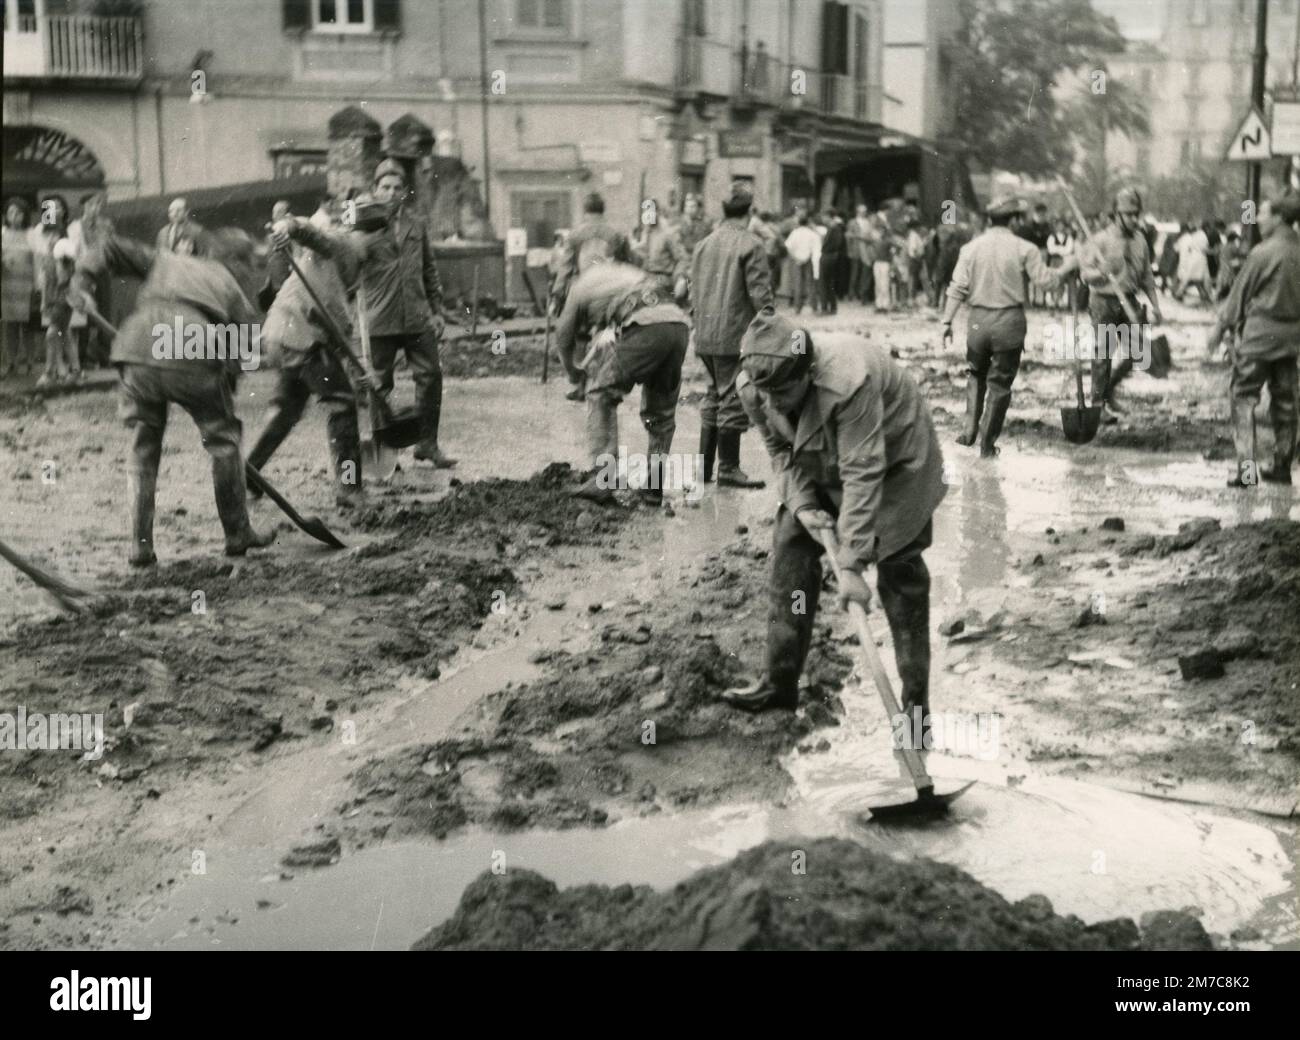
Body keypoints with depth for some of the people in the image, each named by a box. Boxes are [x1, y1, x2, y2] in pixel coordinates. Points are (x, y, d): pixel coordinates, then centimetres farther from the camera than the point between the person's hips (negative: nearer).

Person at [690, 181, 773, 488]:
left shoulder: (705, 244, 10)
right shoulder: (750, 244, -11)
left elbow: (694, 290, 15)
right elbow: (760, 293, -15)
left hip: (705, 336, 7)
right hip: (735, 334, -7)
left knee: (714, 396, 17)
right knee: (733, 399, 0)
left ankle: (703, 464, 20)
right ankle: (728, 468, 4)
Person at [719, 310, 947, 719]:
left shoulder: (849, 381, -41)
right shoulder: (753, 388, -21)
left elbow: (862, 475, -39)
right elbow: (781, 450, -4)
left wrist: (851, 565, -38)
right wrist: (801, 505, -21)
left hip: (893, 461, -6)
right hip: (821, 468, 6)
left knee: (900, 574, -8)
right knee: (790, 549, -1)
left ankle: (916, 699, 1)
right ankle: (779, 682, 9)